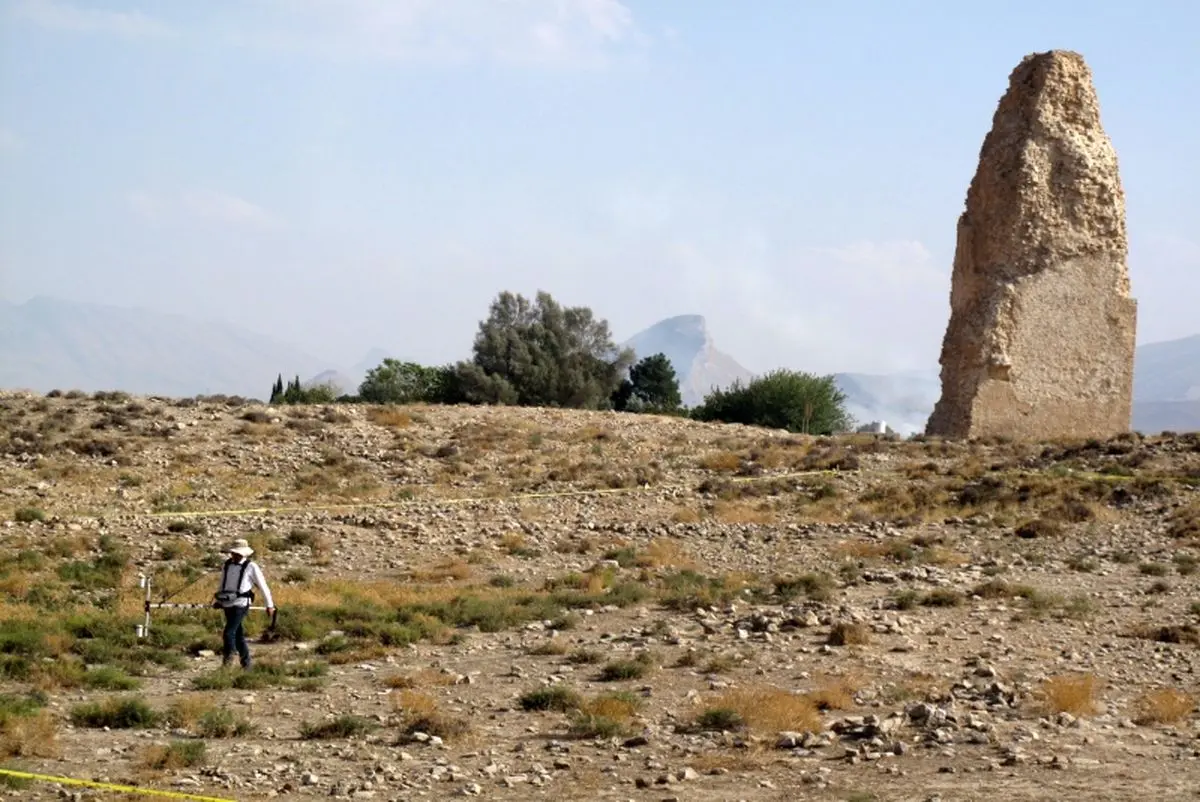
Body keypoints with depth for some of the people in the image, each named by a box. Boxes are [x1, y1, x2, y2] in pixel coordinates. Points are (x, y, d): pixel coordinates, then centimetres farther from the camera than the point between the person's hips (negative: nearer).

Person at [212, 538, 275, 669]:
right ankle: (246, 663, 21)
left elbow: (263, 586, 1)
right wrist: (217, 599, 13)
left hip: (240, 605, -5)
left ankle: (228, 655, 8)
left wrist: (270, 605, 3)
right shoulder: (227, 565, 10)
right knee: (238, 635, 11)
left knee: (228, 633, -15)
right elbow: (222, 585, 23)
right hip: (227, 604, 5)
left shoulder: (251, 567, -5)